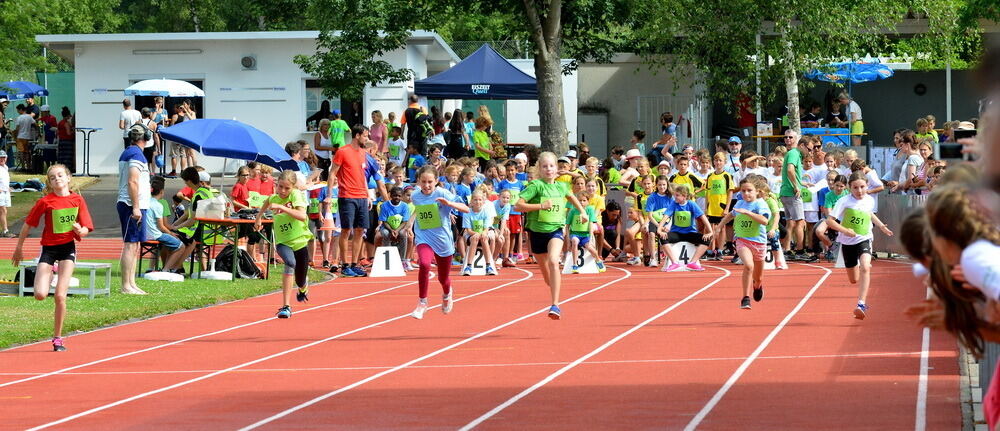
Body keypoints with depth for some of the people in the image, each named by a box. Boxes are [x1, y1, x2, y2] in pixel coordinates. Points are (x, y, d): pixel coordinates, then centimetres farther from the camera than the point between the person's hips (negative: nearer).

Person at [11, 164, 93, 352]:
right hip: (48, 248, 0)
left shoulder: (77, 200, -1)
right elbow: (28, 224, 4)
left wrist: (80, 230, -24)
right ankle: (49, 273, 26)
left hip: (68, 247, 0)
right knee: (40, 295, -11)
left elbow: (86, 229, 0)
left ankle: (57, 338, 5)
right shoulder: (45, 202, -5)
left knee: (60, 296, -9)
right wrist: (18, 248, 9)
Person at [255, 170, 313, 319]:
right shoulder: (273, 198, -1)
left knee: (300, 281, 11)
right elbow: (266, 204, 27)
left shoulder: (296, 195, -14)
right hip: (282, 242, 1)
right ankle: (286, 306, -38)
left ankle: (303, 288, 55)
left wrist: (281, 207, -35)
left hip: (300, 241, -1)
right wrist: (258, 218, 33)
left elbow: (302, 216, -31)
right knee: (290, 263, -34)